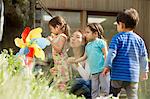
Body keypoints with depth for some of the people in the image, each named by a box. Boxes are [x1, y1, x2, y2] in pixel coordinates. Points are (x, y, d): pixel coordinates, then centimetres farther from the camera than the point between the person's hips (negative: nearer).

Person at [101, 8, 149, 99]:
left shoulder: (117, 38, -4)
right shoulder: (139, 40, 7)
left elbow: (112, 53, -11)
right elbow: (143, 57, 13)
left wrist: (107, 66, -4)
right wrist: (145, 71, 24)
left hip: (118, 75, -2)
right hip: (133, 76, 3)